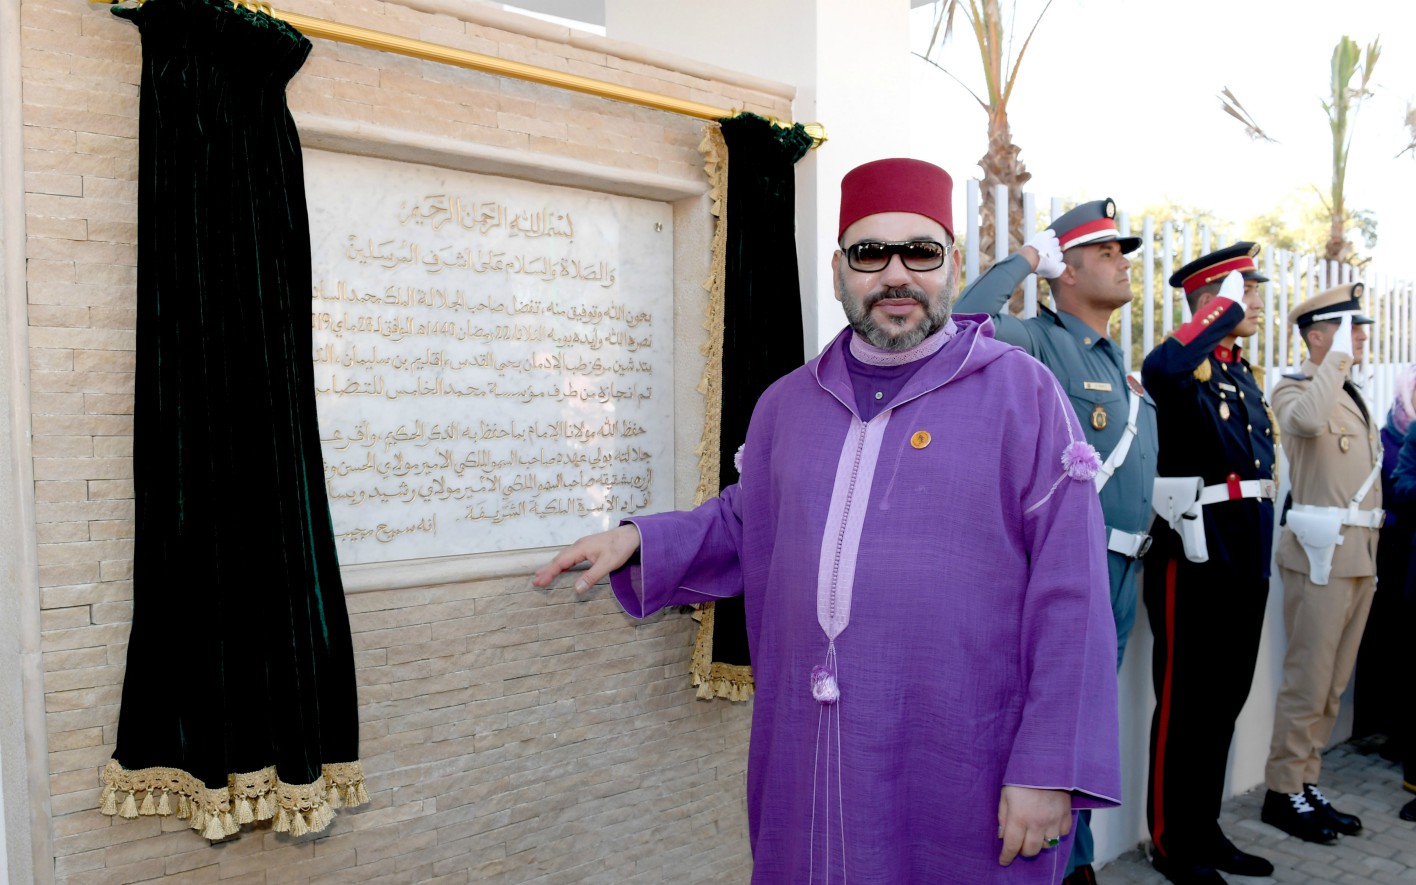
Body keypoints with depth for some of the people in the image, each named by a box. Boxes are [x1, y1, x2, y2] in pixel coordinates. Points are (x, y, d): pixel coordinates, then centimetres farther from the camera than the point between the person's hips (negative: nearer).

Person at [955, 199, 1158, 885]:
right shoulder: (1038, 343, -10)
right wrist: (1025, 258, -19)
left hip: (1120, 574, 9)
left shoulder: (1124, 368, 18)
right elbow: (966, 327, -31)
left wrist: (1141, 544, 18)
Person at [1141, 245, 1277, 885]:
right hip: (1195, 557, -9)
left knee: (1225, 701, 16)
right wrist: (1227, 306, -24)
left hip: (1247, 558, 9)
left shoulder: (1244, 374, 16)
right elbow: (1158, 369, -38)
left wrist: (1259, 561, 21)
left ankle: (1205, 830, 31)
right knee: (1186, 703, 2)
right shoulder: (1188, 367, -10)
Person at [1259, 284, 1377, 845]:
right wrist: (1338, 356, -21)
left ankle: (1307, 782, 22)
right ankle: (1283, 792, 7)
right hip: (1322, 551, -8)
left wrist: (1372, 542, 18)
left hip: (1360, 553, 8)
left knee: (1334, 682, 12)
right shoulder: (1295, 388, -7)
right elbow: (1307, 420, -33)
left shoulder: (1352, 395, 19)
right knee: (1309, 680, -4)